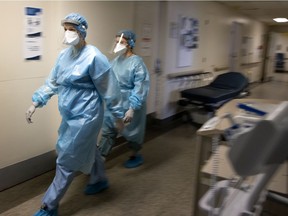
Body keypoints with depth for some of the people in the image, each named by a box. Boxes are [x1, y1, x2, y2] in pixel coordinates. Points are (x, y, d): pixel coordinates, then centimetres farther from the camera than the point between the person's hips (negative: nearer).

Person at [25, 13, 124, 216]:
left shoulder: (94, 57, -18)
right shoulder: (64, 55, 5)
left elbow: (109, 89, -13)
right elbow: (52, 82, 12)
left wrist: (118, 115, -7)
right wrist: (35, 103, 7)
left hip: (86, 115, -8)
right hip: (70, 114, 8)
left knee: (67, 159, -1)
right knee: (88, 148, 23)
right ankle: (100, 180, 46)